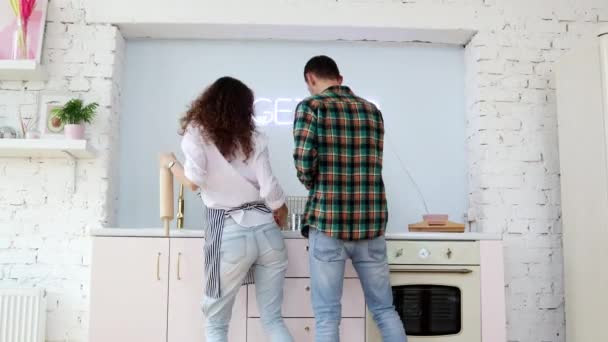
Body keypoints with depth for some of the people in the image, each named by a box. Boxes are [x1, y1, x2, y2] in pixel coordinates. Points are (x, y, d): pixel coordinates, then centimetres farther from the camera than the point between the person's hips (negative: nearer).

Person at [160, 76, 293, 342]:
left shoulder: (197, 132, 3)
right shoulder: (254, 138, 9)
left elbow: (194, 181, -11)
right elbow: (270, 190, 1)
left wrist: (171, 163, 9)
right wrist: (281, 218, 21)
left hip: (229, 232, -3)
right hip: (266, 230, 3)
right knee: (273, 320, 14)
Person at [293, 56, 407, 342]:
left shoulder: (311, 106, -1)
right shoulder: (372, 111, 14)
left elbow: (304, 162, -13)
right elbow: (371, 164, 16)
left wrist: (314, 186, 8)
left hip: (328, 222, -4)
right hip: (371, 222, 5)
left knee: (327, 316, 5)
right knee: (384, 309, 15)